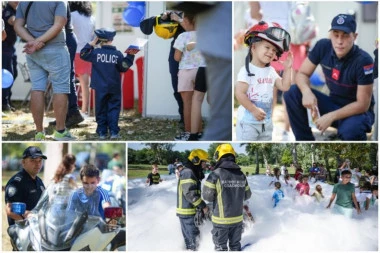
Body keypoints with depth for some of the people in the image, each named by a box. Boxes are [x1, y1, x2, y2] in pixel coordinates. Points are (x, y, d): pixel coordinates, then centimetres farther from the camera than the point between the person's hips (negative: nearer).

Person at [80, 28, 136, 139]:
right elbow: (124, 68, 0)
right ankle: (114, 132, -2)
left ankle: (102, 132, 9)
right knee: (114, 108, 5)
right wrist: (130, 56, 6)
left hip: (100, 88, 0)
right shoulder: (118, 54, -6)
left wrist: (91, 44, 7)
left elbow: (83, 54, 7)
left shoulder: (96, 53, -6)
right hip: (114, 88, 0)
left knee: (101, 109, 9)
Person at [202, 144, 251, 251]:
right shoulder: (241, 175, 0)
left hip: (221, 219, -4)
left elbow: (207, 196, -14)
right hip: (237, 219, 4)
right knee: (235, 245, 17)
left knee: (220, 247, 8)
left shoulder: (216, 174, -15)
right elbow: (247, 195, 8)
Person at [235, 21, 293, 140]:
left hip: (266, 121, 8)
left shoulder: (271, 71, 7)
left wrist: (287, 68, 1)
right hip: (248, 121, -8)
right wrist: (254, 110, -24)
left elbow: (284, 86, 7)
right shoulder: (247, 70, -16)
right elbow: (239, 93, -22)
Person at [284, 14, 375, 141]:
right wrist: (307, 92, -27)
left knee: (349, 131, -40)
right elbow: (302, 74, -4)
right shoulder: (323, 46, -13)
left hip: (357, 111, -5)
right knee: (292, 93, -15)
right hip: (333, 103, 5)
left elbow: (362, 104, -23)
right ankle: (305, 141, -3)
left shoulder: (363, 61, -27)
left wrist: (331, 117, -29)